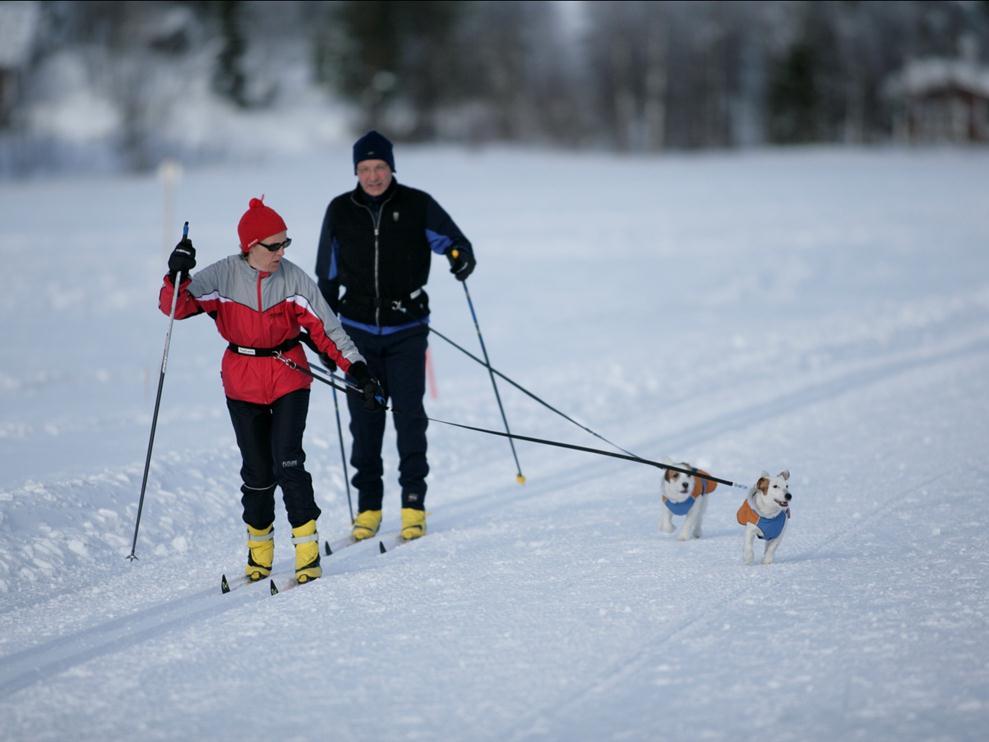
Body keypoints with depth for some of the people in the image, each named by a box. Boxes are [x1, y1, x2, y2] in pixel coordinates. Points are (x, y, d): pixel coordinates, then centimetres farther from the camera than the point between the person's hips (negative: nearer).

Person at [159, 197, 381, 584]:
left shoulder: (294, 279, -9)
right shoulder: (222, 276, -9)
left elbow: (325, 327, -6)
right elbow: (176, 306, -14)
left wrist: (355, 366, -14)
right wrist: (177, 275, -34)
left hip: (289, 378, -1)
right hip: (242, 383, 1)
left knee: (287, 461, -13)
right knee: (257, 469, 5)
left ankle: (307, 548, -6)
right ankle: (259, 545, 26)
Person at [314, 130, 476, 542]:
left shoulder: (417, 205, -3)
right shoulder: (340, 211, 4)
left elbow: (454, 241, 3)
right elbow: (327, 275, 14)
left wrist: (462, 259, -22)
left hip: (407, 329, -2)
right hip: (358, 331, 2)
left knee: (409, 415, -7)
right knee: (364, 419, 3)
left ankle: (414, 504, 0)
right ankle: (368, 506, 12)